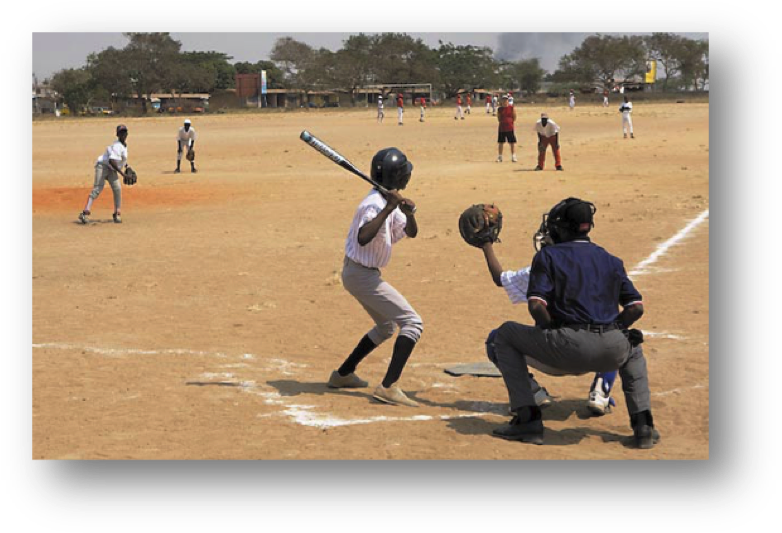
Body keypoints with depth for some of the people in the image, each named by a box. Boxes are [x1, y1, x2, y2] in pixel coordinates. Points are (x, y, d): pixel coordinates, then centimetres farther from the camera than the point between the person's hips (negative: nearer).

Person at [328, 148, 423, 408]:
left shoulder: (389, 201, 7)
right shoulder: (375, 203, -22)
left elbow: (411, 233, 9)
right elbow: (363, 238, -39)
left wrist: (409, 214, -12)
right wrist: (388, 209, -41)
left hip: (363, 274, 10)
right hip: (362, 274, -10)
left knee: (386, 327, 26)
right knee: (412, 322, -15)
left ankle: (343, 374, 32)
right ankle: (388, 387, -22)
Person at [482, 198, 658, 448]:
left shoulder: (548, 255, 8)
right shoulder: (611, 260, 21)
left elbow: (536, 305, -6)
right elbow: (636, 307, 13)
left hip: (568, 347, -4)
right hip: (612, 353, 4)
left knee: (505, 335, 18)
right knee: (633, 347, 41)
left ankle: (527, 418, 7)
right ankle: (643, 425, 23)